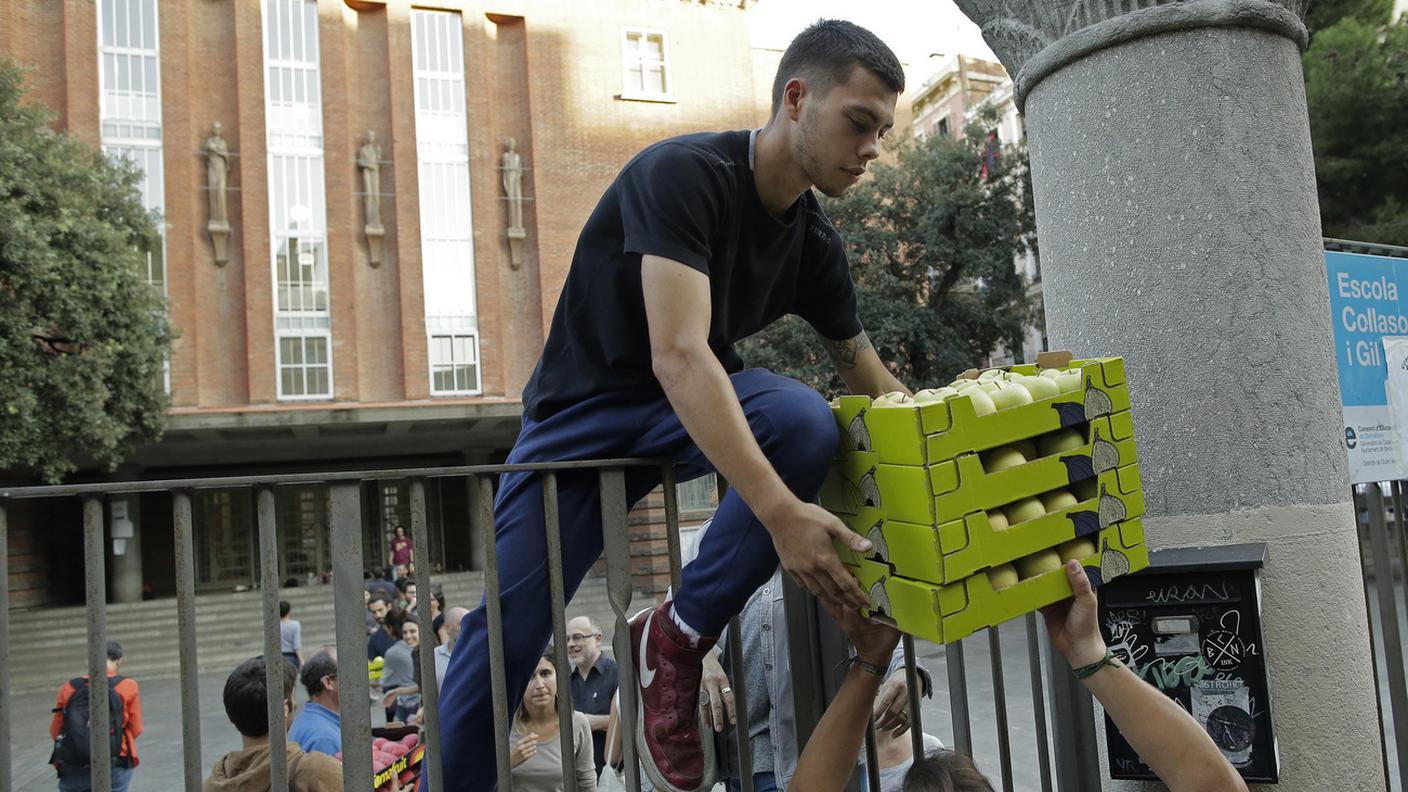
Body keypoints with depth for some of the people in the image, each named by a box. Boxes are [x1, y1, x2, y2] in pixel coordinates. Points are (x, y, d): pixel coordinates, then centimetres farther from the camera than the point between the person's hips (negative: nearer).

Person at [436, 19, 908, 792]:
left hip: (698, 406, 5)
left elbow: (871, 382, 7)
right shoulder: (685, 173, -25)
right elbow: (677, 356, -37)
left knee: (805, 421, -29)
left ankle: (677, 635, -13)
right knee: (505, 630, -9)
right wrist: (778, 511, -45)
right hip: (587, 406, -4)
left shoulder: (815, 243, -4)